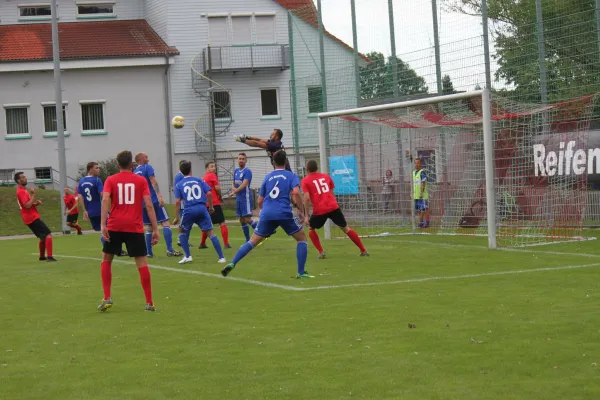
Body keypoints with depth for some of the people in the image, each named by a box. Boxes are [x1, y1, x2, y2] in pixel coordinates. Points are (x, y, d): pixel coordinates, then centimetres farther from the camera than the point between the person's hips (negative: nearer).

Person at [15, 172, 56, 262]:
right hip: (32, 218, -10)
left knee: (43, 237, 20)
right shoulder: (21, 192, -15)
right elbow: (27, 205, -25)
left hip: (31, 218, 10)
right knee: (48, 235, -15)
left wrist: (36, 203, 7)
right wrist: (33, 195, -19)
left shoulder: (23, 190, 17)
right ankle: (49, 256, -21)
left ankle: (42, 256, 27)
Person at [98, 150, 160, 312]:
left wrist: (103, 224, -17)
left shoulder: (110, 180, 7)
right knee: (142, 263, 2)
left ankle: (107, 298, 6)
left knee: (106, 259, 17)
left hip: (115, 226, 0)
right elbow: (149, 205, -2)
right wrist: (155, 229, -1)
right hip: (135, 227, 0)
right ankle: (149, 303, -1)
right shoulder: (141, 181, 7)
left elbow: (105, 200, -10)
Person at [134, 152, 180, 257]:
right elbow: (153, 182, -15)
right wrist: (159, 196, -23)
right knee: (165, 223, -6)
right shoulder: (147, 168, -2)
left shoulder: (134, 173, 16)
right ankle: (170, 250, -16)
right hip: (154, 200, -7)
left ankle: (149, 252, 8)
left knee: (148, 228, 12)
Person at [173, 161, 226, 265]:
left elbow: (177, 202, 1)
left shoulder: (179, 185, 9)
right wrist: (211, 206, 15)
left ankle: (187, 256, 15)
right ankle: (221, 257, -4)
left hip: (189, 210, -1)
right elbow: (209, 193, 2)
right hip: (202, 209, 1)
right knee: (210, 232, 3)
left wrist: (177, 217, 5)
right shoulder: (199, 180, 11)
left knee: (182, 231, 22)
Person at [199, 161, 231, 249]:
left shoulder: (203, 178, 15)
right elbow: (217, 188, -15)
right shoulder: (212, 175, -5)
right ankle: (226, 244, -11)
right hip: (214, 203, -7)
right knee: (222, 223, -4)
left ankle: (202, 244, 24)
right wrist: (220, 197, 3)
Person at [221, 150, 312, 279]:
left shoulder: (268, 177, 20)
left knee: (253, 241, 10)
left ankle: (232, 264, -5)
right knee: (302, 238, 14)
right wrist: (302, 211, -3)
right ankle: (301, 272, 7)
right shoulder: (291, 175, 8)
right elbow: (296, 192, -11)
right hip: (284, 214, -3)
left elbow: (260, 201, 22)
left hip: (267, 214, 3)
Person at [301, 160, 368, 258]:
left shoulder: (305, 181, 5)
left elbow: (307, 198, -5)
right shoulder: (326, 176, 18)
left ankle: (321, 252, 8)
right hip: (333, 207, 3)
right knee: (346, 228, 15)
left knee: (311, 229, 22)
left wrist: (306, 216, -3)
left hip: (319, 210, -3)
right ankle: (363, 250, 14)